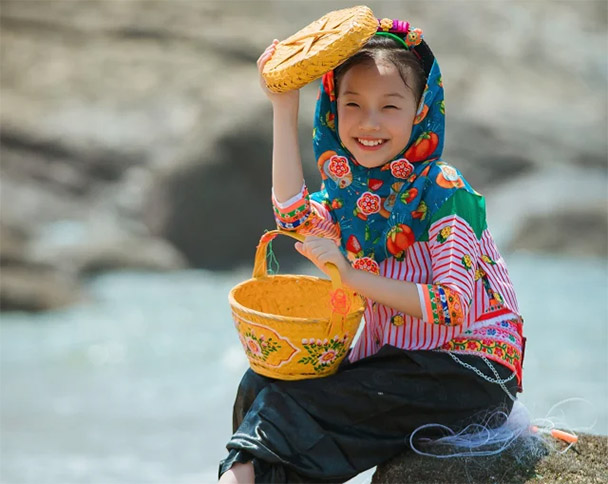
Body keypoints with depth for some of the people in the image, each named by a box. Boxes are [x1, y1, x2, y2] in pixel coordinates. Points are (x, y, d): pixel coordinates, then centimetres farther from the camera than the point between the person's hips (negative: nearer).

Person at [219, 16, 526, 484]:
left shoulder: (442, 190, -14)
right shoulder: (352, 190, 6)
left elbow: (451, 306, -21)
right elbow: (295, 216, -16)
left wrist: (352, 277, -26)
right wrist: (284, 109, -16)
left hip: (471, 365, -7)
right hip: (396, 357, 7)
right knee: (264, 383, -7)